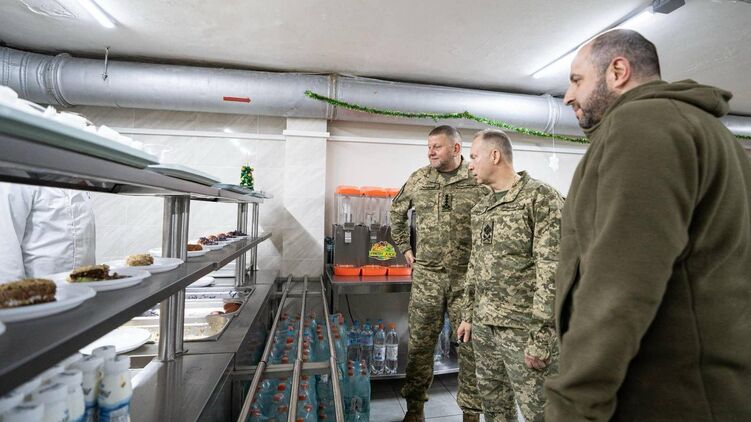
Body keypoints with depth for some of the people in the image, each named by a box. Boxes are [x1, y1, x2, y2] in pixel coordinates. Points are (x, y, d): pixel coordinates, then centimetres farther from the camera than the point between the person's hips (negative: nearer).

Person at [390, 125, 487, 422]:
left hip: (467, 277, -1)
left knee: (472, 345, 10)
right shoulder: (418, 179, 5)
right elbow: (397, 211, 18)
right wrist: (404, 247, 13)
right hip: (426, 275, 2)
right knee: (419, 343, 11)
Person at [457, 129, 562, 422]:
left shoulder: (541, 198, -11)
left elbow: (553, 271, -16)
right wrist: (468, 315, 15)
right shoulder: (481, 208, 11)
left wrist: (541, 338, -17)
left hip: (523, 329, -6)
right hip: (484, 326, 7)